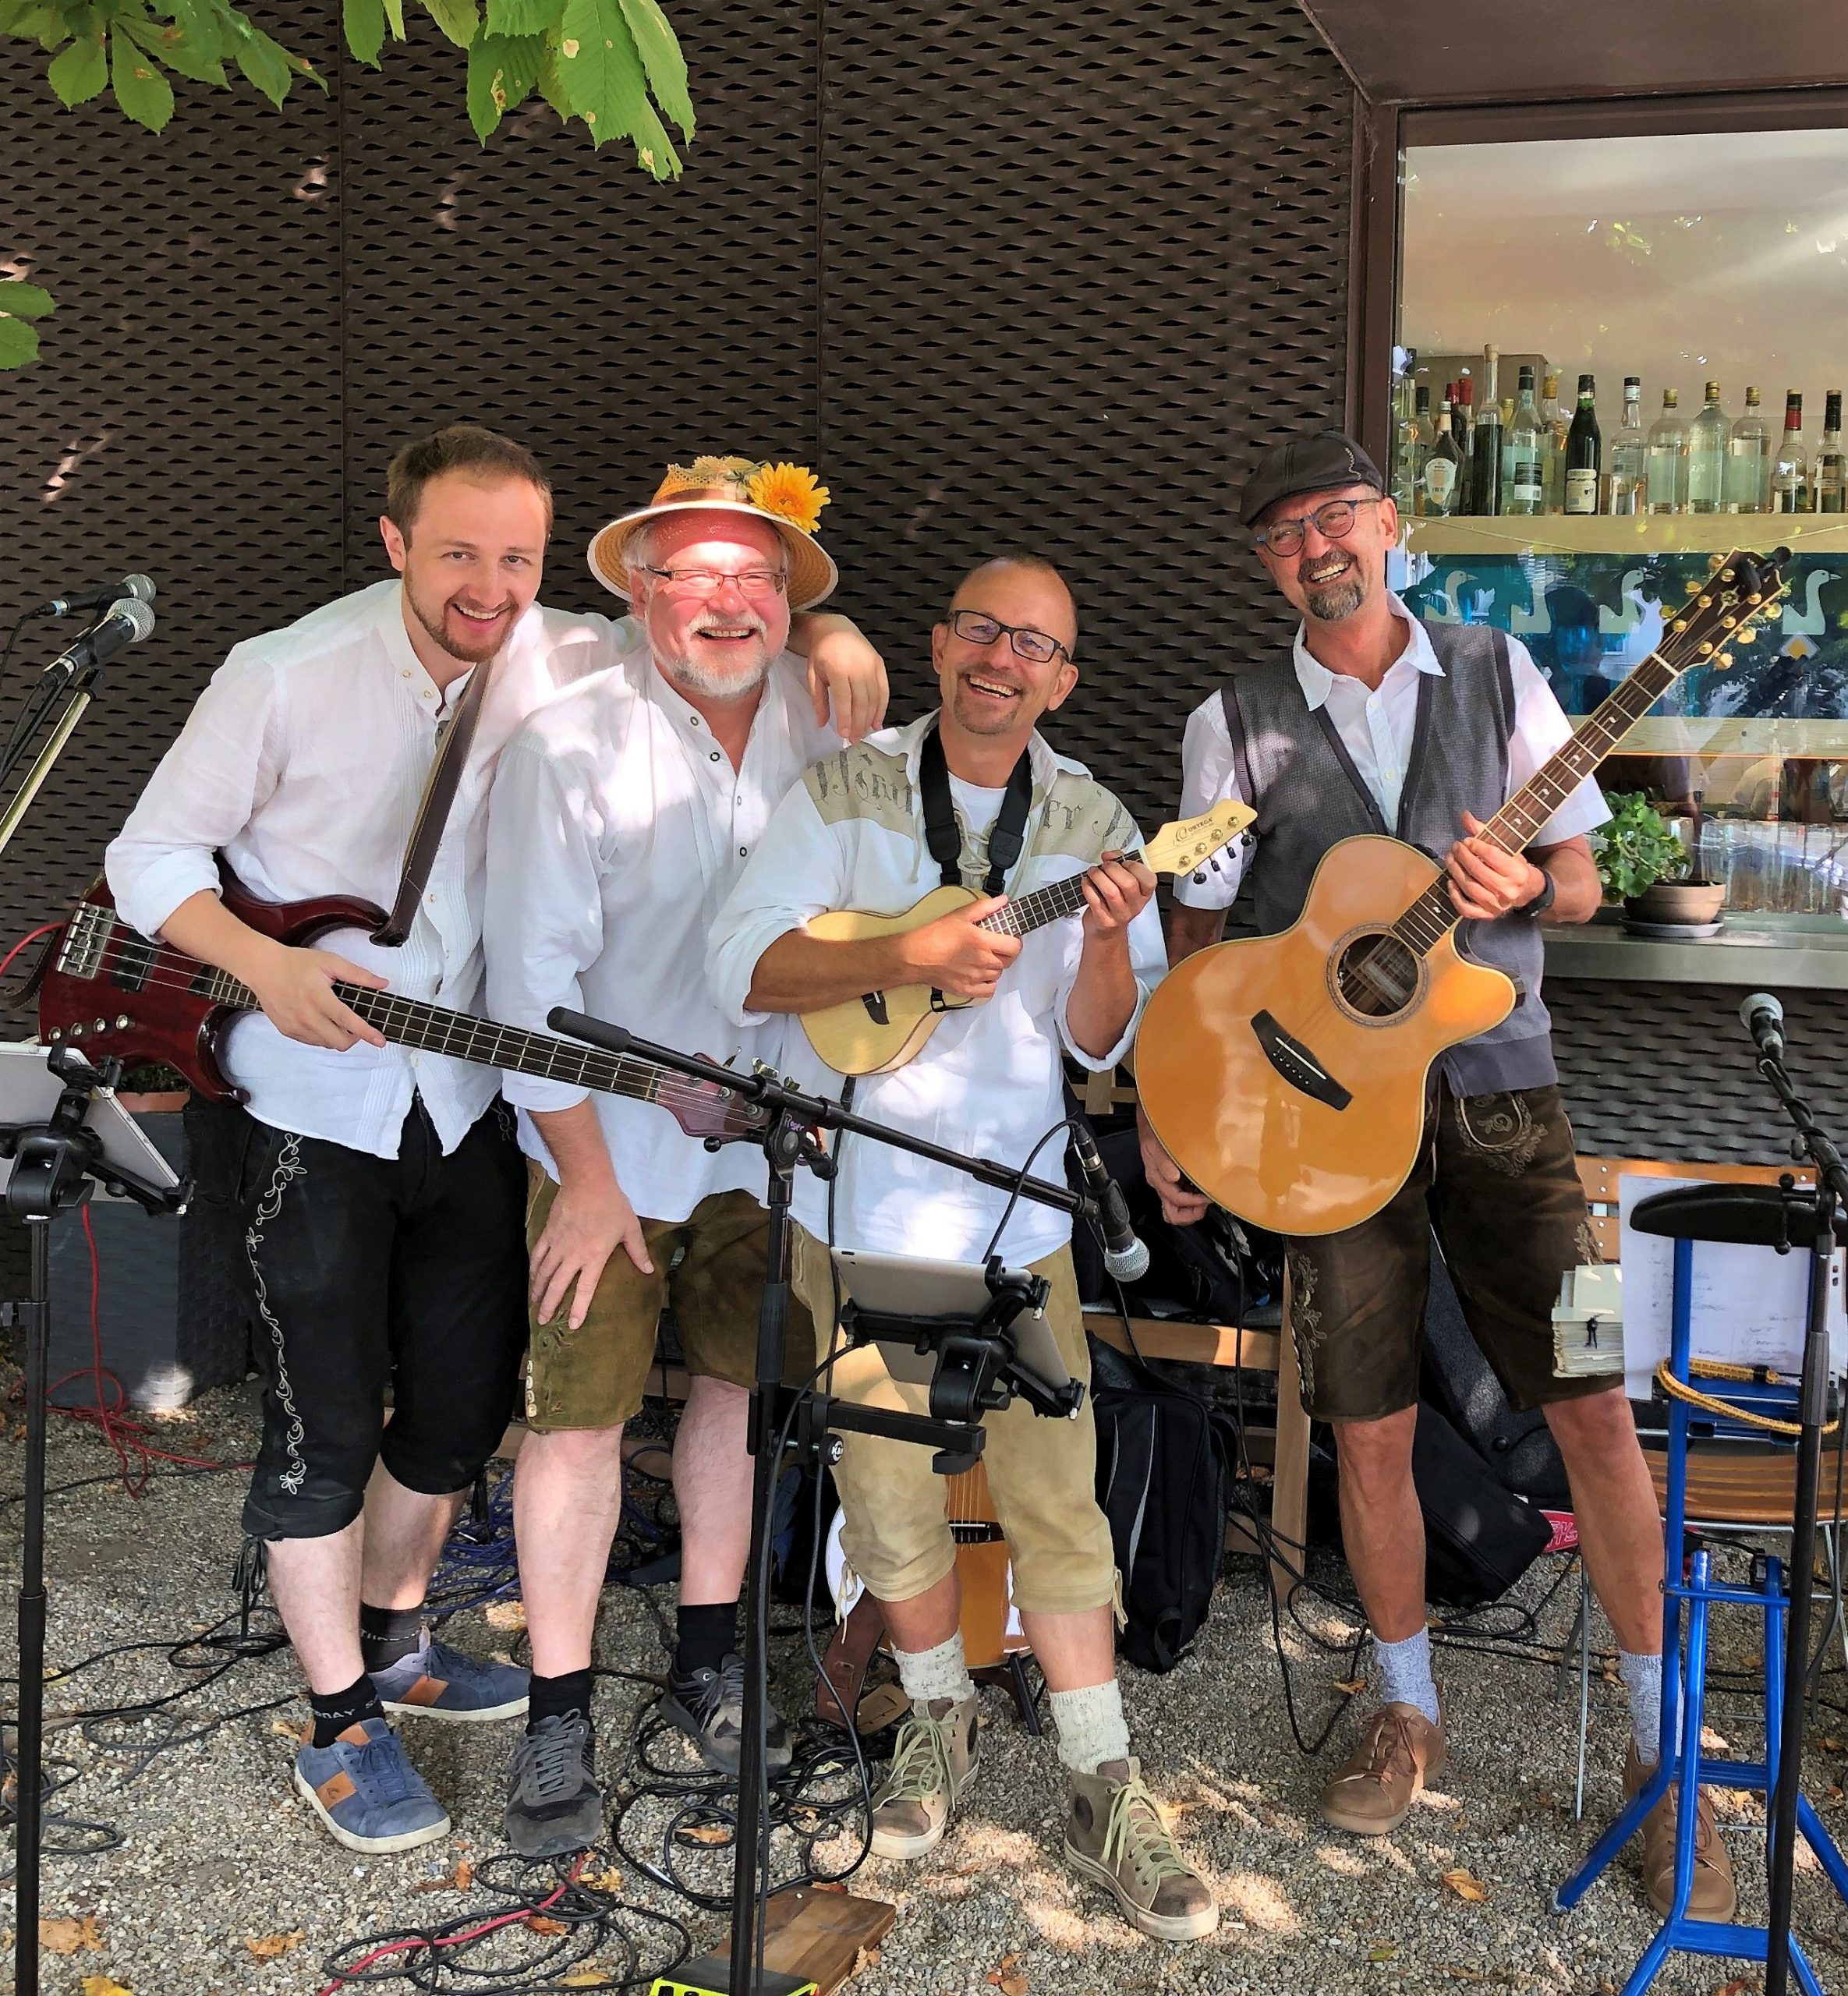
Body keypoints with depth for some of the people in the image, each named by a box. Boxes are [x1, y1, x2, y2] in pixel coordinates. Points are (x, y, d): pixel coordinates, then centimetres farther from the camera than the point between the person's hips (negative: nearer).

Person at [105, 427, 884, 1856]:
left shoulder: (578, 663, -6)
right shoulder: (286, 677, -14)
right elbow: (150, 853, -7)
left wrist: (824, 638, -19)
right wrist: (262, 965, -24)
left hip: (469, 1106, 5)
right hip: (309, 1109, -4)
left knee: (465, 1402, 15)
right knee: (327, 1427, 1)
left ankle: (391, 1638, 40)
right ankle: (343, 1724, 21)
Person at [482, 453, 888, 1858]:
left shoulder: (833, 724, -4)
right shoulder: (572, 744, -15)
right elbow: (533, 979, -14)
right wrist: (586, 1180, -14)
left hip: (773, 1124, 4)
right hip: (610, 1135, -4)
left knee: (742, 1380, 14)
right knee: (580, 1413, 0)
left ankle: (708, 1657, 33)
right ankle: (560, 1714, 15)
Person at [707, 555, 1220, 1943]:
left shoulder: (1090, 826, 3)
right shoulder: (846, 792, -1)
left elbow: (1100, 1045, 1)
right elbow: (743, 965, -11)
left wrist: (1109, 944, -20)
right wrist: (910, 957, -23)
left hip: (1014, 1211, 0)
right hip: (859, 1203, 0)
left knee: (1054, 1493, 1)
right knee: (890, 1491, 10)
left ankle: (1106, 1788, 15)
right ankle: (941, 1717, 34)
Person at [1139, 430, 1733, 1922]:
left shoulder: (1496, 674, 6)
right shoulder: (1236, 723, 4)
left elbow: (1584, 879, 7)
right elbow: (1195, 928, 7)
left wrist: (1524, 886, -17)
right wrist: (1172, 1113, 1)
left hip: (1494, 1080, 0)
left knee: (1594, 1406, -3)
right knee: (1370, 1425, 5)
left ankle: (1662, 1748, 14)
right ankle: (1410, 1714, 28)